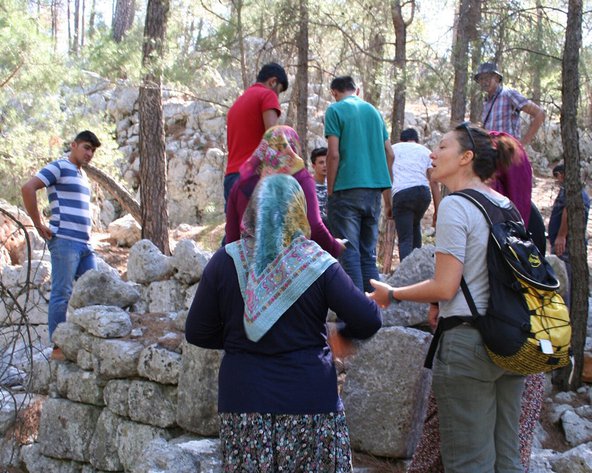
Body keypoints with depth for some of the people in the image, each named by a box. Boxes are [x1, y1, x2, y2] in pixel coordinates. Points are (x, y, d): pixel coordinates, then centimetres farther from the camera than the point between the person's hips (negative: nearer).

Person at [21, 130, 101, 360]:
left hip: (85, 244, 9)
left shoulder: (82, 175, 23)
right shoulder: (58, 167, -3)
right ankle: (58, 348, -4)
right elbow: (28, 188, -15)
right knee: (62, 294, -7)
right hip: (64, 240, -9)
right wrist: (39, 224, -13)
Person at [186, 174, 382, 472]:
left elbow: (197, 333, 2)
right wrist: (343, 335, 13)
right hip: (310, 402, -2)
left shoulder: (224, 262, -3)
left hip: (243, 403, 2)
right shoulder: (317, 264, -7)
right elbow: (368, 321, -8)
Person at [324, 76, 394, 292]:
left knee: (349, 254, -4)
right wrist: (388, 199, 20)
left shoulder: (335, 110, -1)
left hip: (347, 189, -6)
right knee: (368, 255, 12)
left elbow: (334, 154, -10)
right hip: (374, 190, 6)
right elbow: (389, 154, 15)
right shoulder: (373, 111, 16)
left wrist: (330, 192, -3)